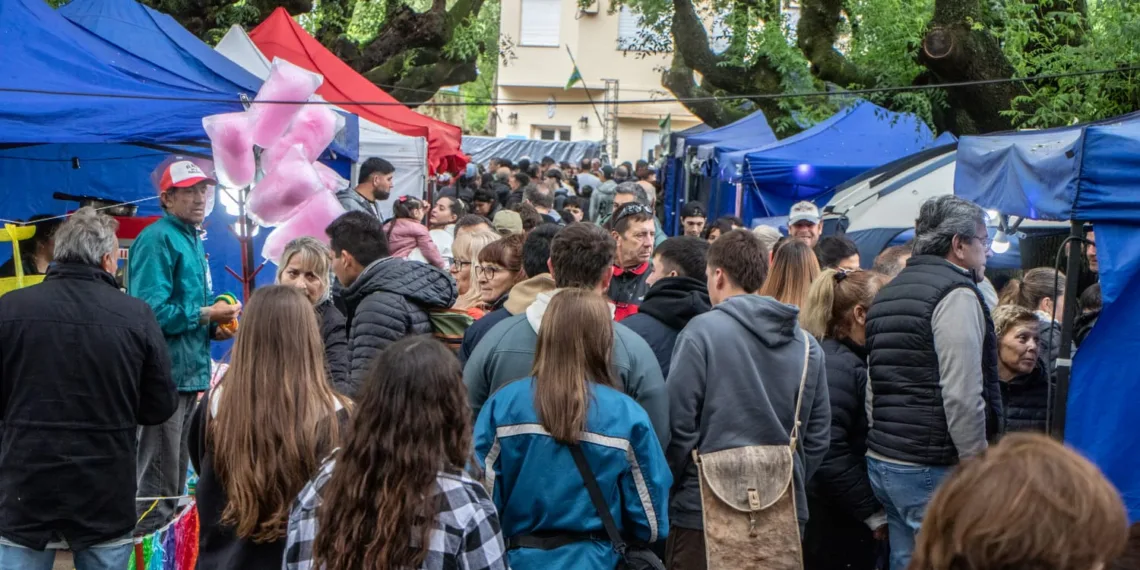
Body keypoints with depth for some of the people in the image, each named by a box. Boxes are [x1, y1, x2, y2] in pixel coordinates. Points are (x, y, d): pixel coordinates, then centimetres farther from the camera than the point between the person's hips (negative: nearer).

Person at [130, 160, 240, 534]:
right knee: (157, 486, -5)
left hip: (190, 373, 10)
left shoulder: (192, 239, 16)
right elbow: (150, 311, -23)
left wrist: (213, 327, 6)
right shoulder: (158, 239, -13)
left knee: (175, 480, 20)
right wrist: (206, 314, -15)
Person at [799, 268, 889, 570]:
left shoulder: (860, 361, 12)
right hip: (834, 522, -9)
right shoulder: (837, 365, -18)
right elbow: (829, 456, -26)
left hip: (851, 517, 9)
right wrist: (874, 513, -17)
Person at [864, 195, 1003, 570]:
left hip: (883, 459, 9)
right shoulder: (956, 294, -11)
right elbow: (963, 396, -18)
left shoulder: (888, 294, 17)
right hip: (933, 468, -9)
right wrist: (979, 469, -12)